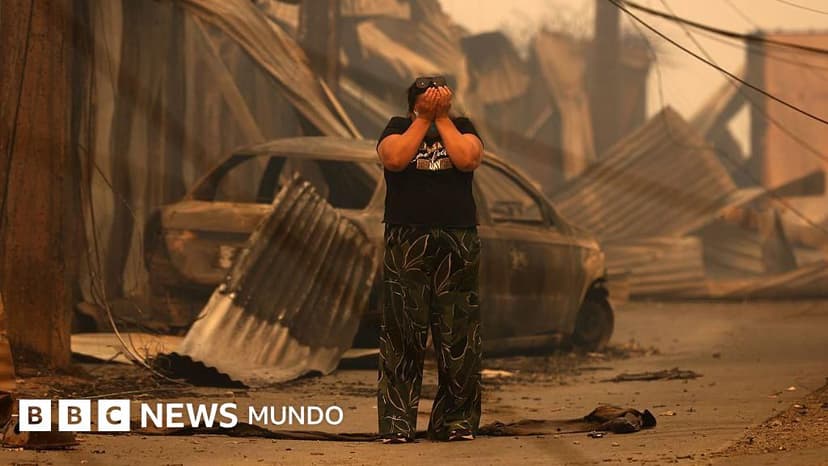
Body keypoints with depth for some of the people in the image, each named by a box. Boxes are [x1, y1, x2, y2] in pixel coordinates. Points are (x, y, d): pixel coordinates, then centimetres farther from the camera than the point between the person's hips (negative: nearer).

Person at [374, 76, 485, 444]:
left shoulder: (460, 127, 12)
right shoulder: (398, 128, 11)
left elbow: (468, 159, -8)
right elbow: (394, 159, -11)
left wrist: (442, 117, -3)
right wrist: (424, 118, -6)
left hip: (458, 243, 1)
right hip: (407, 243, -1)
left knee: (458, 336, 0)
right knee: (401, 334, -5)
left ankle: (455, 421, 6)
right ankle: (397, 424, -5)